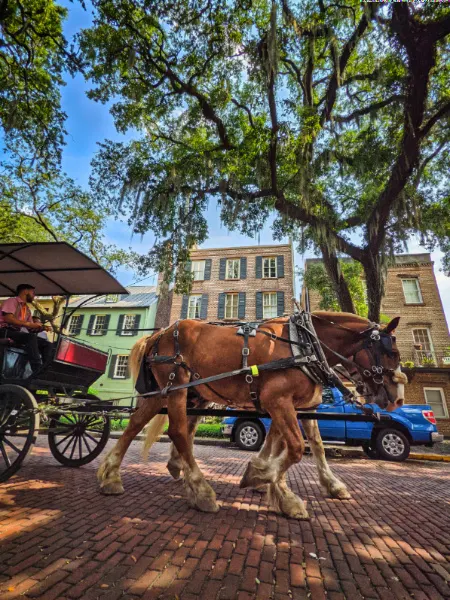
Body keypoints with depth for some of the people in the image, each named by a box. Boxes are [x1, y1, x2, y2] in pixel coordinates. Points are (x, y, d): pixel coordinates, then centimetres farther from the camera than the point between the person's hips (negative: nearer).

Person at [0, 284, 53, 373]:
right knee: (31, 337, -35)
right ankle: (38, 371, -42)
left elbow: (31, 329, 16)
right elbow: (7, 318, -19)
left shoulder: (27, 310, 21)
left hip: (18, 333, 8)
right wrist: (29, 324, -22)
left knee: (47, 344, -8)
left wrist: (41, 328, -4)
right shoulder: (12, 301, -1)